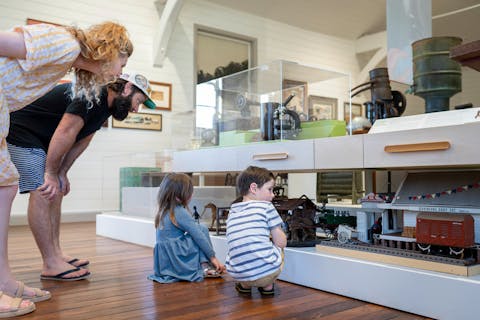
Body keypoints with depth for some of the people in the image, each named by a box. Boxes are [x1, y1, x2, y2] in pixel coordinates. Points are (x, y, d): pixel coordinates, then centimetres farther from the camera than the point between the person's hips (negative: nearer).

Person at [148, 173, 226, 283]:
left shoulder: (163, 212, 11)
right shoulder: (180, 212, -14)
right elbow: (199, 236, -12)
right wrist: (213, 257, -5)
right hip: (177, 261, -8)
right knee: (202, 229, -2)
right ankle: (205, 267, -4)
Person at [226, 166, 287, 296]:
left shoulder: (232, 212, 14)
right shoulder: (266, 206, -1)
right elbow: (281, 242, 1)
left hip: (237, 274, 4)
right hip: (265, 273, -4)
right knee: (278, 249, 26)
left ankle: (245, 285, 22)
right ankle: (267, 286, 19)